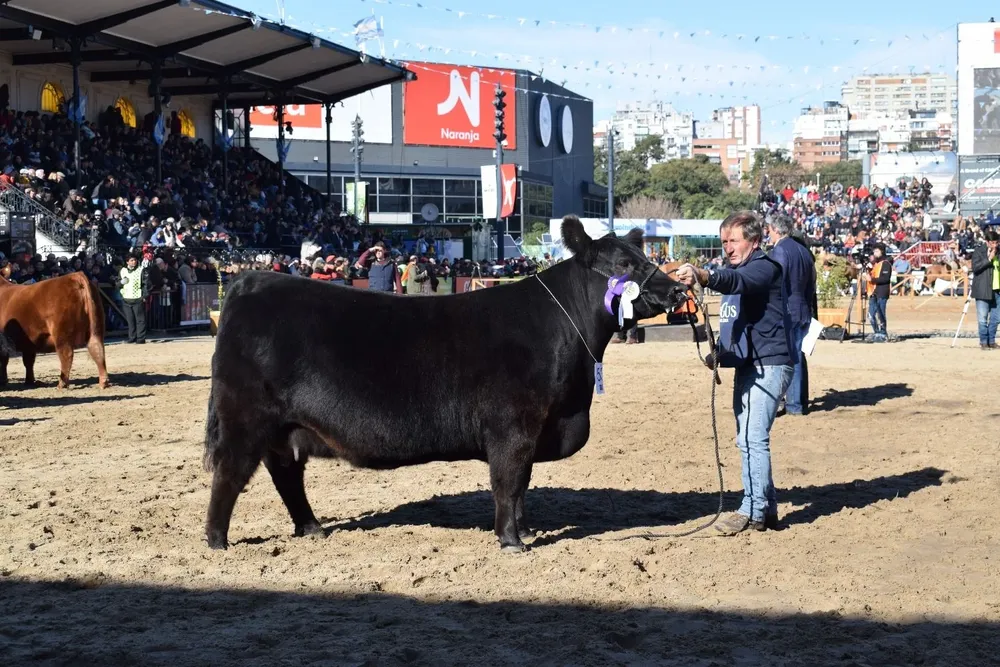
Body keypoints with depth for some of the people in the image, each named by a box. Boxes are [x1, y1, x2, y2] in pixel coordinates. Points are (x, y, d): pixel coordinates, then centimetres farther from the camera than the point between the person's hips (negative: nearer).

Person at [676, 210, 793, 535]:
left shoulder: (764, 268, -11)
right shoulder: (734, 270, 17)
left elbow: (737, 281, -35)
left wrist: (702, 275, -53)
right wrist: (719, 352, 7)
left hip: (768, 364, -10)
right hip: (746, 366, 10)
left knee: (753, 438, -14)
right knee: (747, 440, 13)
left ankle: (753, 511, -11)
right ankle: (766, 509, 20)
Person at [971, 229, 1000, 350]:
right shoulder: (979, 251, -5)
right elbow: (975, 267, -16)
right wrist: (989, 259, -21)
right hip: (983, 290, -5)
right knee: (983, 318, -3)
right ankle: (983, 342, 6)